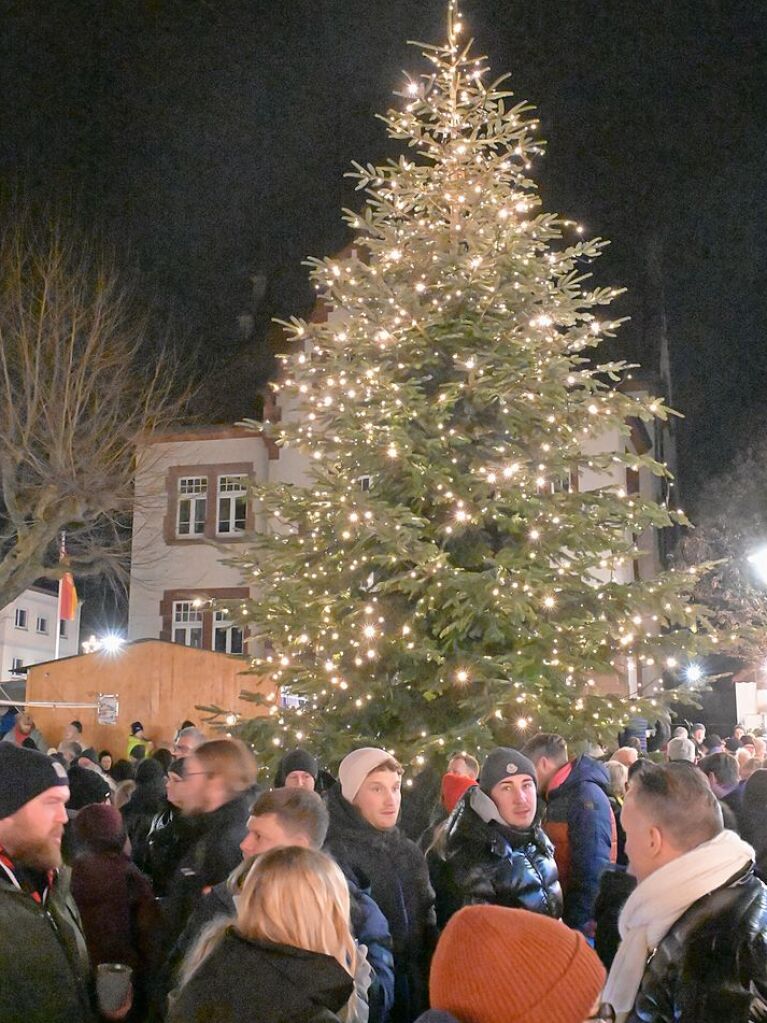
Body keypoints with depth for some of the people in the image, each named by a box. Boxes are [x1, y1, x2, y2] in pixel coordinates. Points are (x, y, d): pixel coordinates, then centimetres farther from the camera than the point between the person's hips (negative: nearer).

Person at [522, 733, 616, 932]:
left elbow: (591, 872, -21)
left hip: (580, 924, -9)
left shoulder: (585, 797, -17)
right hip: (559, 913, 9)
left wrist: (576, 926, -21)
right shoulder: (558, 797, 12)